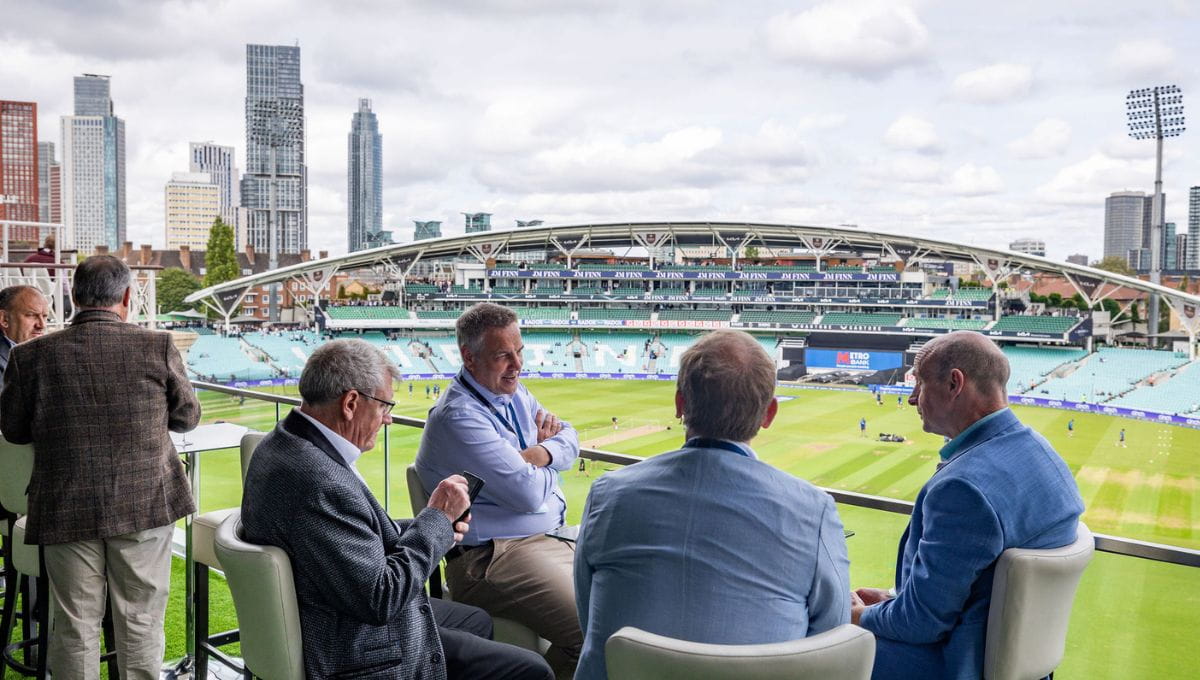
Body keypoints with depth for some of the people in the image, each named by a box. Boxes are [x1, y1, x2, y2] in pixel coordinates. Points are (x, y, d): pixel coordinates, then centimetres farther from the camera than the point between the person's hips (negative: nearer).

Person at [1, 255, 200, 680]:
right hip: (146, 505, -1)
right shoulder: (158, 347, -9)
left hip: (67, 509, 1)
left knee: (75, 628, 13)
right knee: (141, 625, 12)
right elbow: (187, 417, 3)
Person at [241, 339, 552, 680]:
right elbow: (380, 598, -28)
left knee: (478, 622, 28)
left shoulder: (287, 443, 0)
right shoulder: (320, 482, -31)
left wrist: (433, 525, -1)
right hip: (359, 653, -10)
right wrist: (437, 517, -17)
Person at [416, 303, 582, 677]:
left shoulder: (514, 392, 13)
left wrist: (540, 453, -10)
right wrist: (547, 461, 2)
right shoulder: (459, 416, -16)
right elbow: (528, 493, -19)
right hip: (493, 557, -9)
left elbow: (570, 440, 12)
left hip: (553, 537, 9)